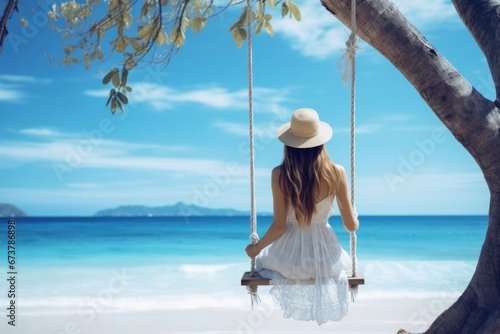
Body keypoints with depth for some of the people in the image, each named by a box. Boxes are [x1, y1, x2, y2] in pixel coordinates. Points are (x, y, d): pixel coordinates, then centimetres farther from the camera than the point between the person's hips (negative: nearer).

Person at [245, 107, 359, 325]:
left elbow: (279, 226, -14)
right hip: (325, 258, 1)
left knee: (263, 258, 39)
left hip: (289, 258, 0)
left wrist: (256, 248, 5)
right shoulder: (336, 173, -15)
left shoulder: (279, 174, -18)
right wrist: (355, 216, 17)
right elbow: (351, 226, -8)